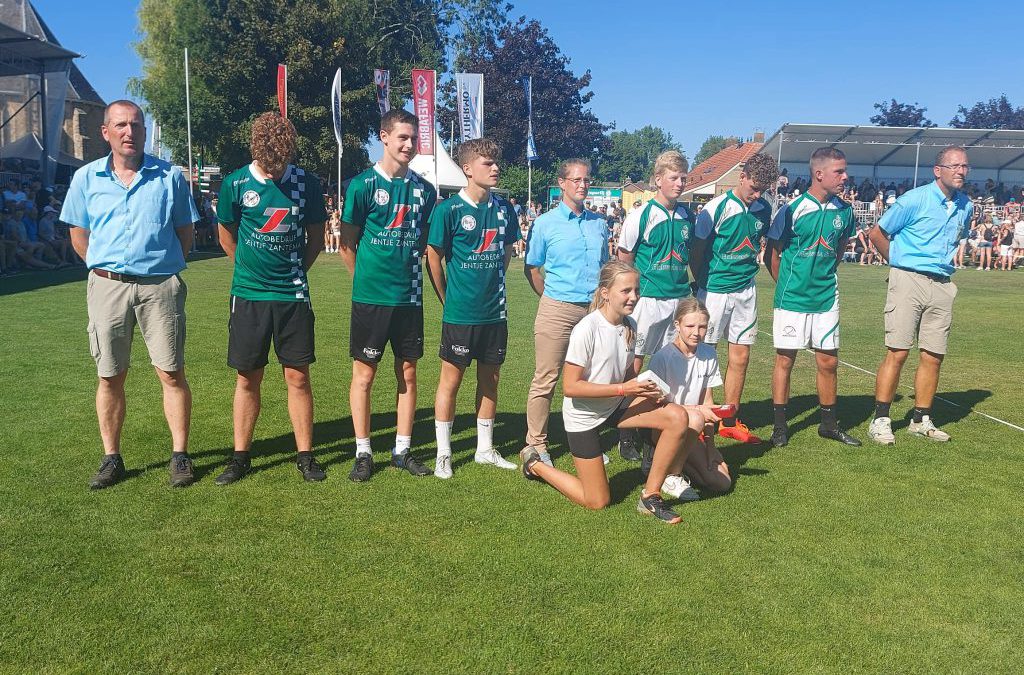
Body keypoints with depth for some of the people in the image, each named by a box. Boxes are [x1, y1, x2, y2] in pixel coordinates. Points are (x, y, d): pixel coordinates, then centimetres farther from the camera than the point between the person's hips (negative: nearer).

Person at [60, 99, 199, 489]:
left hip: (160, 286, -1)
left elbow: (185, 230, 9)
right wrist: (104, 268, 9)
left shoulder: (170, 176, 3)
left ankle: (180, 455, 10)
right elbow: (78, 233, 16)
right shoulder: (86, 178, 7)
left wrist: (163, 265, 4)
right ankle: (111, 459, 19)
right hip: (107, 287, 2)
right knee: (110, 377, 7)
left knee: (172, 373, -1)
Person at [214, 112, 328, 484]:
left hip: (294, 294, 0)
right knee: (248, 379, 7)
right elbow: (226, 235, 11)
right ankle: (240, 457, 20)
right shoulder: (235, 184, -3)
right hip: (248, 295, 0)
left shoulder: (307, 183, -1)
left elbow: (316, 237, 10)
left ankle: (305, 455, 15)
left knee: (297, 376, 3)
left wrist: (294, 270, 9)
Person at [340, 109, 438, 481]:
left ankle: (403, 449, 22)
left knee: (408, 373, 9)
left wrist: (406, 273, 9)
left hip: (410, 297, 4)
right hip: (370, 297, -4)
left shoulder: (424, 189, 6)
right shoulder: (363, 184, -6)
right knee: (364, 374, 3)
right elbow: (347, 244, -1)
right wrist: (367, 278, 3)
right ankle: (363, 453, 16)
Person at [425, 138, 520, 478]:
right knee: (451, 380, 5)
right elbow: (433, 258, -5)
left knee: (490, 379, 13)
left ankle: (485, 449, 28)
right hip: (460, 313, -5)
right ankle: (443, 454, 18)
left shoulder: (503, 208, 4)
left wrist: (493, 286, 13)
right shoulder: (449, 209, -10)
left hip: (495, 312, 5)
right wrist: (449, 300, 1)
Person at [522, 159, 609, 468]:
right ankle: (536, 445, 8)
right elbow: (531, 269, 5)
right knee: (545, 380, -3)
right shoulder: (545, 223, 1)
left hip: (594, 310, 4)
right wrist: (553, 298, 3)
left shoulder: (599, 224, 13)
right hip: (558, 310, -4)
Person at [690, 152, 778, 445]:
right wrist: (701, 285, -5)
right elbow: (696, 251, -8)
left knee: (741, 356, 9)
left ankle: (730, 421, 21)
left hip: (746, 290, 6)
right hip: (714, 290, -6)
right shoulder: (717, 207, -13)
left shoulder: (763, 209, 4)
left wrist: (747, 266, 10)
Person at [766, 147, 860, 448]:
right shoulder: (792, 209, -12)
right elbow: (773, 254, -3)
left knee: (828, 361, 9)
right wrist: (787, 286, 4)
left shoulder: (844, 211, 2)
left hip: (826, 298, 4)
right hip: (792, 299, -4)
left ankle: (829, 424, 23)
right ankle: (780, 427, 14)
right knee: (785, 360, 4)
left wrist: (824, 276, 13)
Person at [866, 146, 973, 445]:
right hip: (908, 280, -6)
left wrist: (942, 261, 17)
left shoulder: (966, 206, 10)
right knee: (898, 352, -9)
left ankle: (921, 420, 19)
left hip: (943, 285, 6)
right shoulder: (914, 199, -7)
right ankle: (880, 421, -3)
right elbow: (877, 234, 0)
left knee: (933, 356, 6)